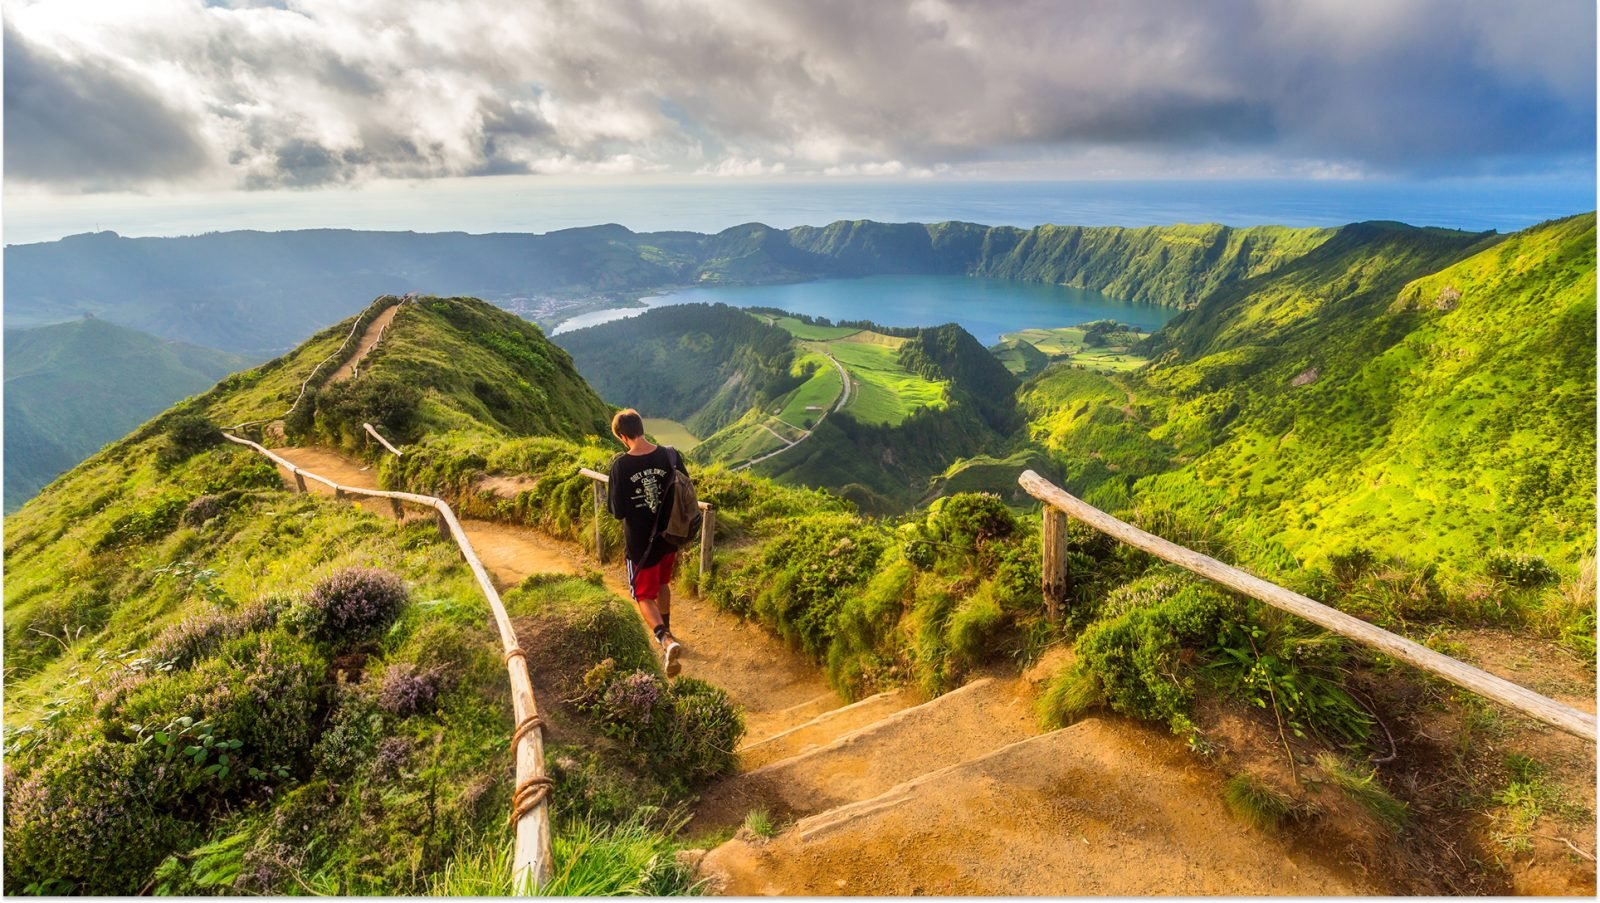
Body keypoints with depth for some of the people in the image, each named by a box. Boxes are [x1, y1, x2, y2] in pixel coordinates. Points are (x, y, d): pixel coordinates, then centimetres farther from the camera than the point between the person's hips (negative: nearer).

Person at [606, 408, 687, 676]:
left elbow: (616, 511, -14)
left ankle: (667, 641, -12)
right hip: (669, 537, 4)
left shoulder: (621, 464, -20)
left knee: (644, 597, 10)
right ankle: (666, 631, 45)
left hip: (640, 543, -4)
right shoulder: (670, 456, -11)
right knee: (662, 585, 28)